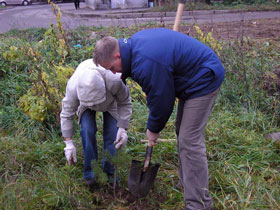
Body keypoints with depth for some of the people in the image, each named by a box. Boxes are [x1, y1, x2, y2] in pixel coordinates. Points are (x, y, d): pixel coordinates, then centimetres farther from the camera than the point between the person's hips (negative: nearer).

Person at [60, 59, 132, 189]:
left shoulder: (115, 81, -44)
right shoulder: (73, 87, -40)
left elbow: (125, 103, -23)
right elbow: (66, 115, -25)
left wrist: (122, 128, -30)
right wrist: (69, 143, -25)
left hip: (110, 100, 0)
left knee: (112, 133, -15)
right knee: (88, 130, -21)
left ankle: (109, 172, 1)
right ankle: (90, 173, -6)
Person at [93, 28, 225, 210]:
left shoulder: (146, 64, -30)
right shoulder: (134, 43, 0)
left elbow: (160, 101, -20)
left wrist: (153, 129, -3)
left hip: (204, 80, -10)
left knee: (189, 141, -12)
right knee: (182, 132, 18)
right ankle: (187, 185, 31)